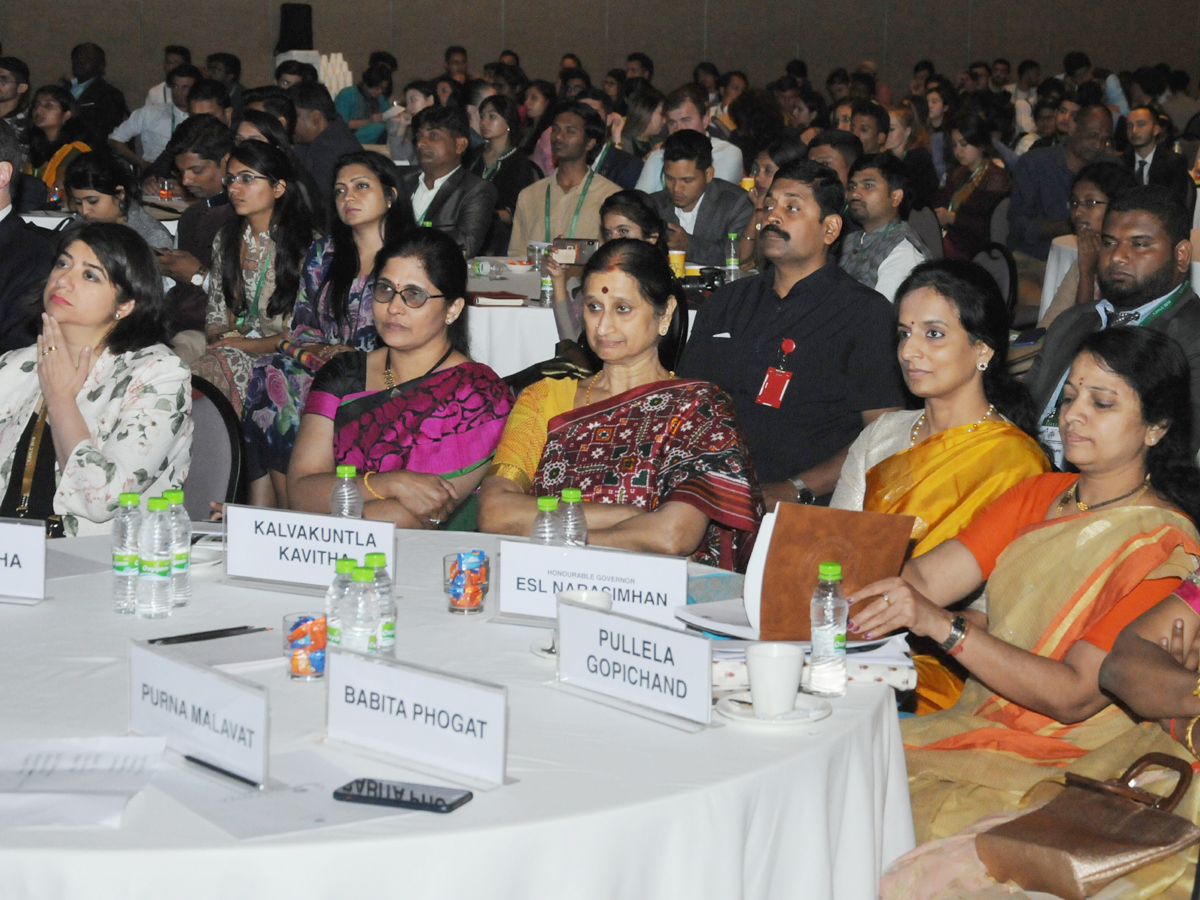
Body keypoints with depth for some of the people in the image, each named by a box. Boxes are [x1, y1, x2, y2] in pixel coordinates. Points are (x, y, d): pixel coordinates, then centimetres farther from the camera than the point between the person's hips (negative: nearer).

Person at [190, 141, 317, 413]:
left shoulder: (308, 246, -5)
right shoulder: (227, 238, 15)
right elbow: (216, 311, 17)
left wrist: (248, 344, -11)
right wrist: (218, 337, -6)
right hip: (232, 347, 5)